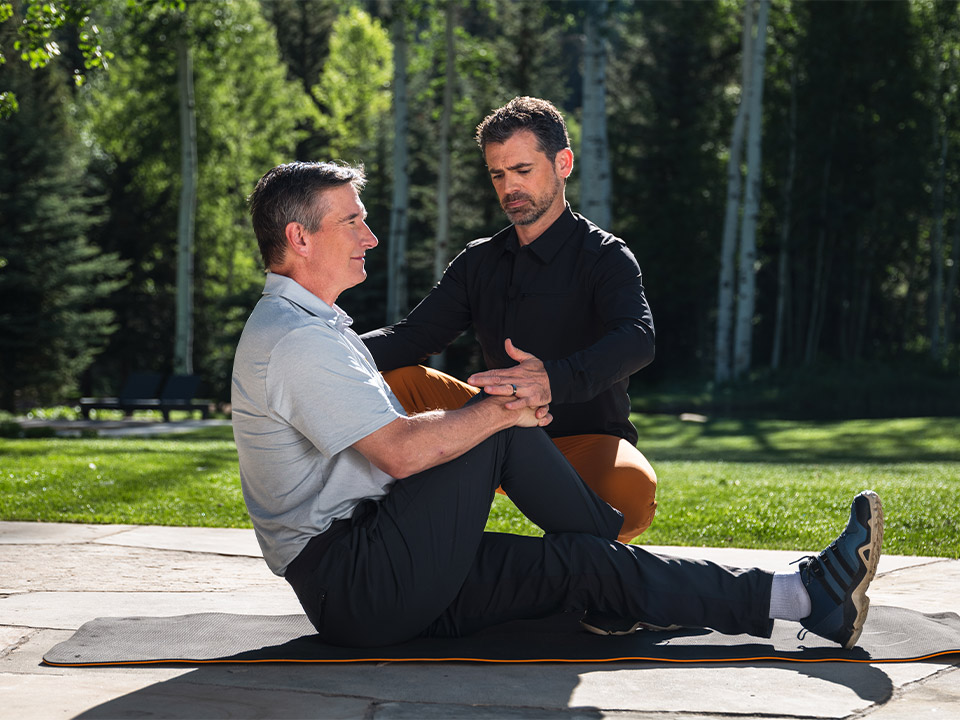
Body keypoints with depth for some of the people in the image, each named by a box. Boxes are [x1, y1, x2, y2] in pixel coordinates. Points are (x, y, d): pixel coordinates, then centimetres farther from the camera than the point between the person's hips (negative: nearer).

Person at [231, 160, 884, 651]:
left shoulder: (315, 329, 23)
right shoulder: (292, 338, -15)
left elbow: (400, 439, 25)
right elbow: (399, 451, -24)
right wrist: (502, 410, -11)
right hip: (353, 585, -10)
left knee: (585, 566, -3)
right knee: (500, 422, -16)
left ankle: (798, 596, -4)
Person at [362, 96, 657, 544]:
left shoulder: (605, 257, -8)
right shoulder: (479, 262, 11)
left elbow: (636, 340, -28)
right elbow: (415, 335, 3)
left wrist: (554, 380, -50)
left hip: (584, 437, -5)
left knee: (631, 491, -39)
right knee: (392, 378, -10)